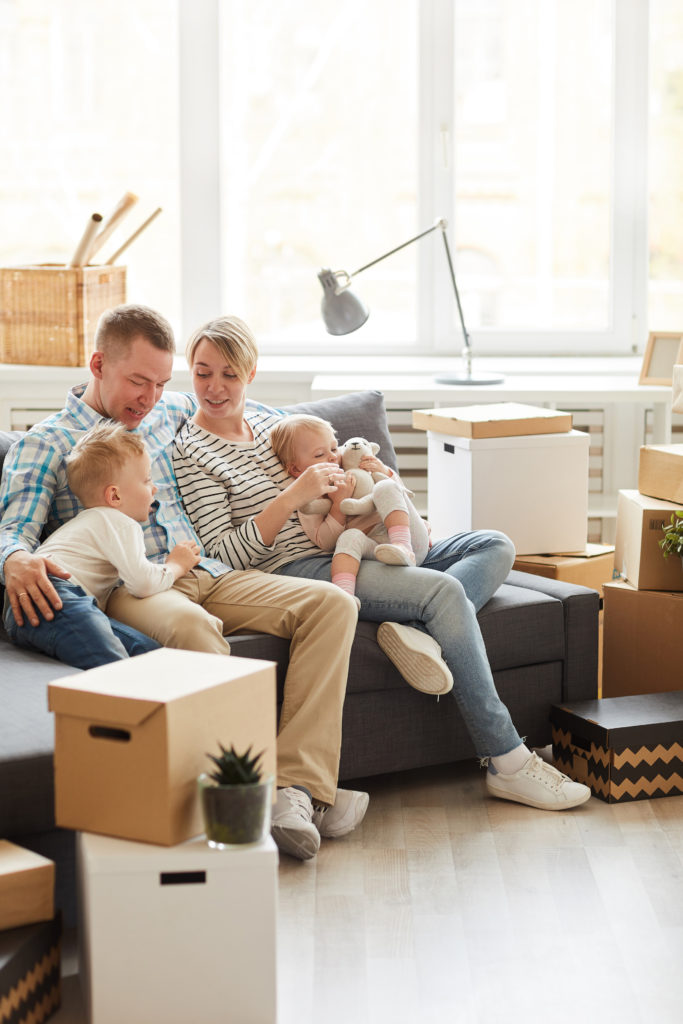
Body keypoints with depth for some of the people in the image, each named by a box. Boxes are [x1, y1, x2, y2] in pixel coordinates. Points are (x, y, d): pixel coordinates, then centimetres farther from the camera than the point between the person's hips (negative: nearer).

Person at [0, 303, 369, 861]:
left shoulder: (168, 413, 24)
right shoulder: (45, 444, 8)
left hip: (207, 574, 6)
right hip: (129, 586, -6)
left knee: (331, 603, -18)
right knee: (190, 625, -41)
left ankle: (299, 786, -31)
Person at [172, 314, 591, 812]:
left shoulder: (270, 420, 18)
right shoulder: (192, 452, -3)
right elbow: (225, 555, -13)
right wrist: (293, 496, -20)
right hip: (299, 570, -8)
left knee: (495, 547, 0)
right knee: (444, 589, -27)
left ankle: (420, 631, -28)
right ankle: (507, 763, -27)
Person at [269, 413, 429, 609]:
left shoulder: (354, 472, 23)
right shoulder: (308, 502, 10)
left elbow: (399, 488, 30)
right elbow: (324, 542, -3)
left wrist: (383, 472, 9)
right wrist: (339, 502, -10)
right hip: (372, 546, -3)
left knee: (385, 488, -17)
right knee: (350, 537, -35)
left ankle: (403, 547, -37)